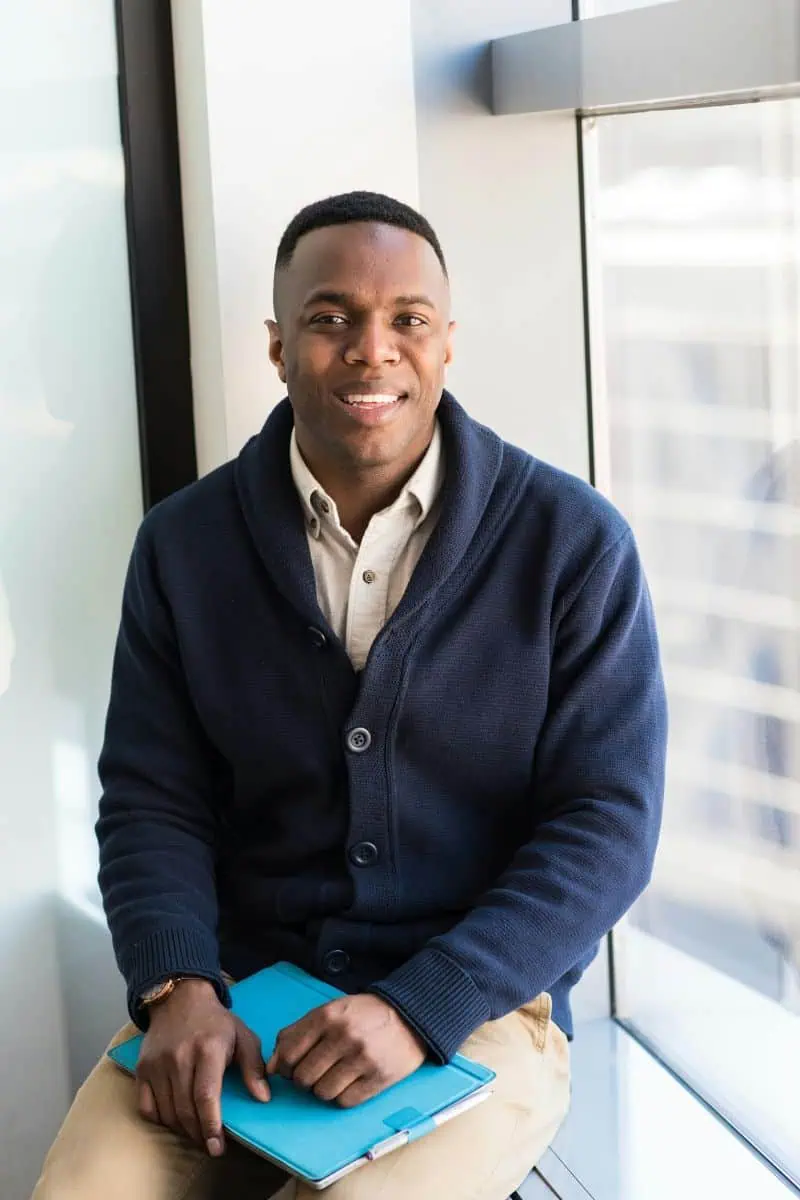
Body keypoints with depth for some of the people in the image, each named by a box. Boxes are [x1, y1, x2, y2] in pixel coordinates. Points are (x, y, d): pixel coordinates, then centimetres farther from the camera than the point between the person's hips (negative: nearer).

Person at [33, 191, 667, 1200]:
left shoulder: (573, 542, -7)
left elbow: (608, 825, -9)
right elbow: (151, 801, 3)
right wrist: (178, 988, -16)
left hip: (477, 1009, -2)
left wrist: (420, 1007, -20)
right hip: (236, 990, 2)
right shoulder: (184, 545, 2)